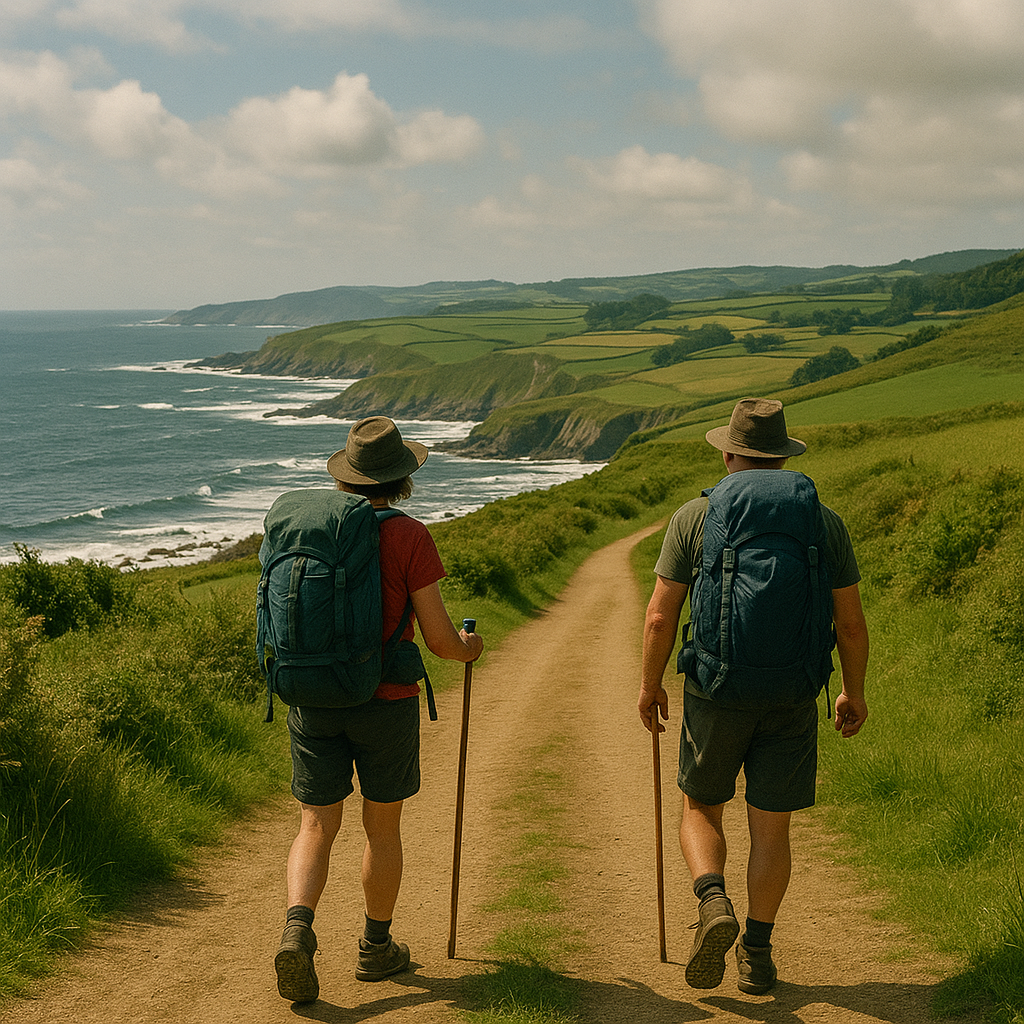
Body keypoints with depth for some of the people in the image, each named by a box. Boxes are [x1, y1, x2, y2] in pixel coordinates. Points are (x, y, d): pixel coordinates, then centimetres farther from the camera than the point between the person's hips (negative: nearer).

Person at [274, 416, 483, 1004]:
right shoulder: (409, 536, -12)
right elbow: (438, 636, -11)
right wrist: (467, 648, 11)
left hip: (313, 702, 3)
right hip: (386, 703, -3)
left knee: (317, 828, 8)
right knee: (383, 827, 14)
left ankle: (298, 929, -14)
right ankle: (377, 947, 26)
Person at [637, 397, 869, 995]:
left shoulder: (694, 518, -4)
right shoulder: (824, 524, 0)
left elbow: (660, 617, -4)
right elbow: (851, 623, 1)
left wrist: (651, 683, 10)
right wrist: (855, 692, 15)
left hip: (715, 696, -1)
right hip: (792, 700, 1)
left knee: (701, 810, 17)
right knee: (771, 829, 12)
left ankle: (714, 902, -7)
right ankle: (758, 954, 17)